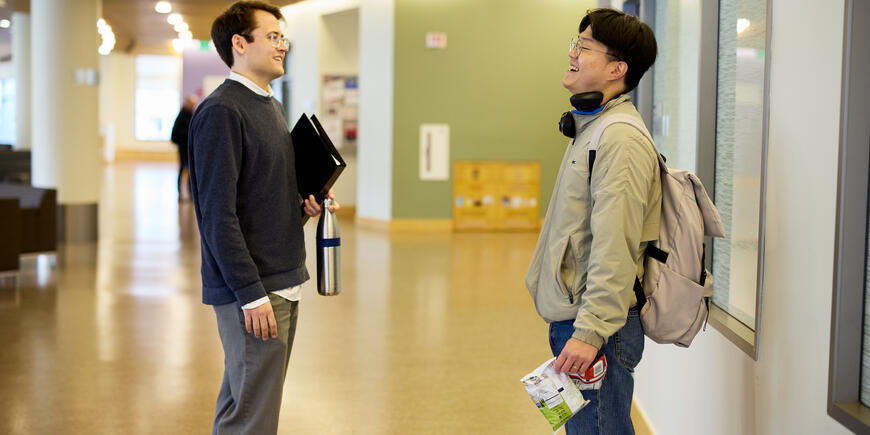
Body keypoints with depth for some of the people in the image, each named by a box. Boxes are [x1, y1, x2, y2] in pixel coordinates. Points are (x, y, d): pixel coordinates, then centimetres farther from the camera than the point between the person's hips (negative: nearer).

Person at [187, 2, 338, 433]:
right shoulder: (221, 111, -13)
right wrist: (251, 294, -21)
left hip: (284, 284, 9)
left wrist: (303, 205, 5)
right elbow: (219, 215, -19)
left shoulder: (269, 106, 16)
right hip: (252, 289, -9)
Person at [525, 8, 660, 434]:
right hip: (571, 319, 10)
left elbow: (614, 249, -23)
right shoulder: (592, 128, 16)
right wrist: (574, 327, 20)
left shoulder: (622, 139, -17)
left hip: (596, 324, -10)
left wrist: (589, 332, -25)